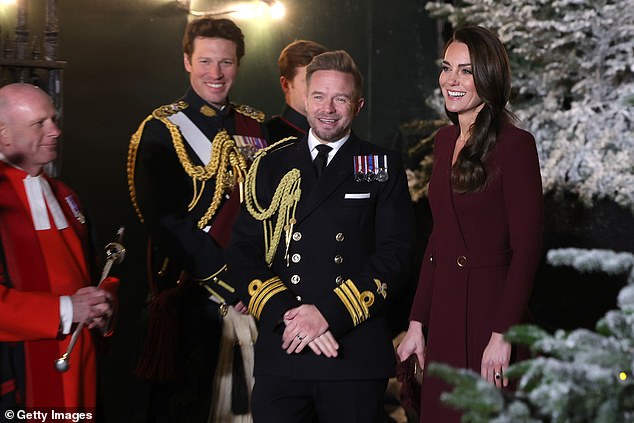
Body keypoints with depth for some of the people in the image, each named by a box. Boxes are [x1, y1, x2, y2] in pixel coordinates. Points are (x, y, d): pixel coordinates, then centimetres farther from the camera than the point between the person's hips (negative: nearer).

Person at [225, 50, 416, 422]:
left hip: (357, 356, -1)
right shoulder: (272, 165, 11)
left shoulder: (384, 167, 6)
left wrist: (329, 313, -14)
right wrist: (286, 314, -11)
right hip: (279, 353, 2)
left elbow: (395, 254, -4)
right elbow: (243, 252, 5)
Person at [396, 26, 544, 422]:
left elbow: (526, 249, -14)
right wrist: (417, 322, 11)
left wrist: (502, 335, -18)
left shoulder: (514, 144, -11)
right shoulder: (445, 141, 11)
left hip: (489, 311, -7)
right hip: (443, 314, 7)